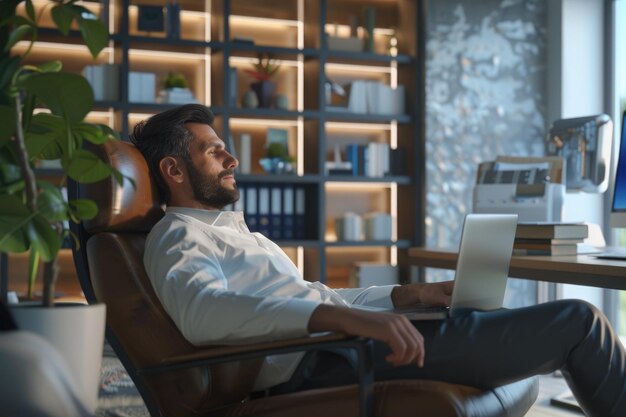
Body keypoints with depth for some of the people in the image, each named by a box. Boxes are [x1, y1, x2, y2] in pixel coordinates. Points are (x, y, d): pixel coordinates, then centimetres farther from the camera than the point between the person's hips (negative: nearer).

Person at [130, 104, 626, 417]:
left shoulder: (234, 234, 27)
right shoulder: (179, 238, -3)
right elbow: (202, 310, -26)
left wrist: (406, 295, 16)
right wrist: (347, 317, -35)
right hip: (327, 363, -10)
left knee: (573, 321, 15)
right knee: (579, 321, -6)